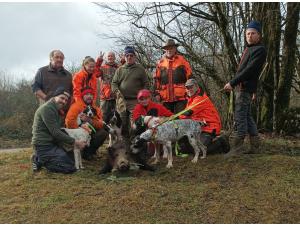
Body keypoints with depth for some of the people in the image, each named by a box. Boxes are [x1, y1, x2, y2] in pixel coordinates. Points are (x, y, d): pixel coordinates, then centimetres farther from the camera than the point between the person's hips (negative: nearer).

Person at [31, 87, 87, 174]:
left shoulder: (57, 111, 18)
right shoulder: (47, 108, -15)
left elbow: (60, 130, 13)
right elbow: (55, 132, -20)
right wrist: (75, 142, -17)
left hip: (53, 144, 10)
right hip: (43, 146, -10)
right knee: (70, 167, -17)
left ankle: (40, 159, 11)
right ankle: (41, 161, -3)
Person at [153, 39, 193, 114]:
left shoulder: (182, 60, 3)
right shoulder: (161, 62, 11)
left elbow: (189, 77, 3)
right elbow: (157, 79, 14)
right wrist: (157, 93, 8)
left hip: (180, 97, -3)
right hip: (166, 98, 3)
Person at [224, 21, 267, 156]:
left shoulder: (260, 50, -10)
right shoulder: (249, 48, 20)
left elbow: (249, 70, -20)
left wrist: (232, 83, -21)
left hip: (245, 88, -10)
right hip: (241, 87, 10)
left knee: (239, 116, -11)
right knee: (247, 116, 12)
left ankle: (237, 148, -8)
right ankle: (255, 146, 19)